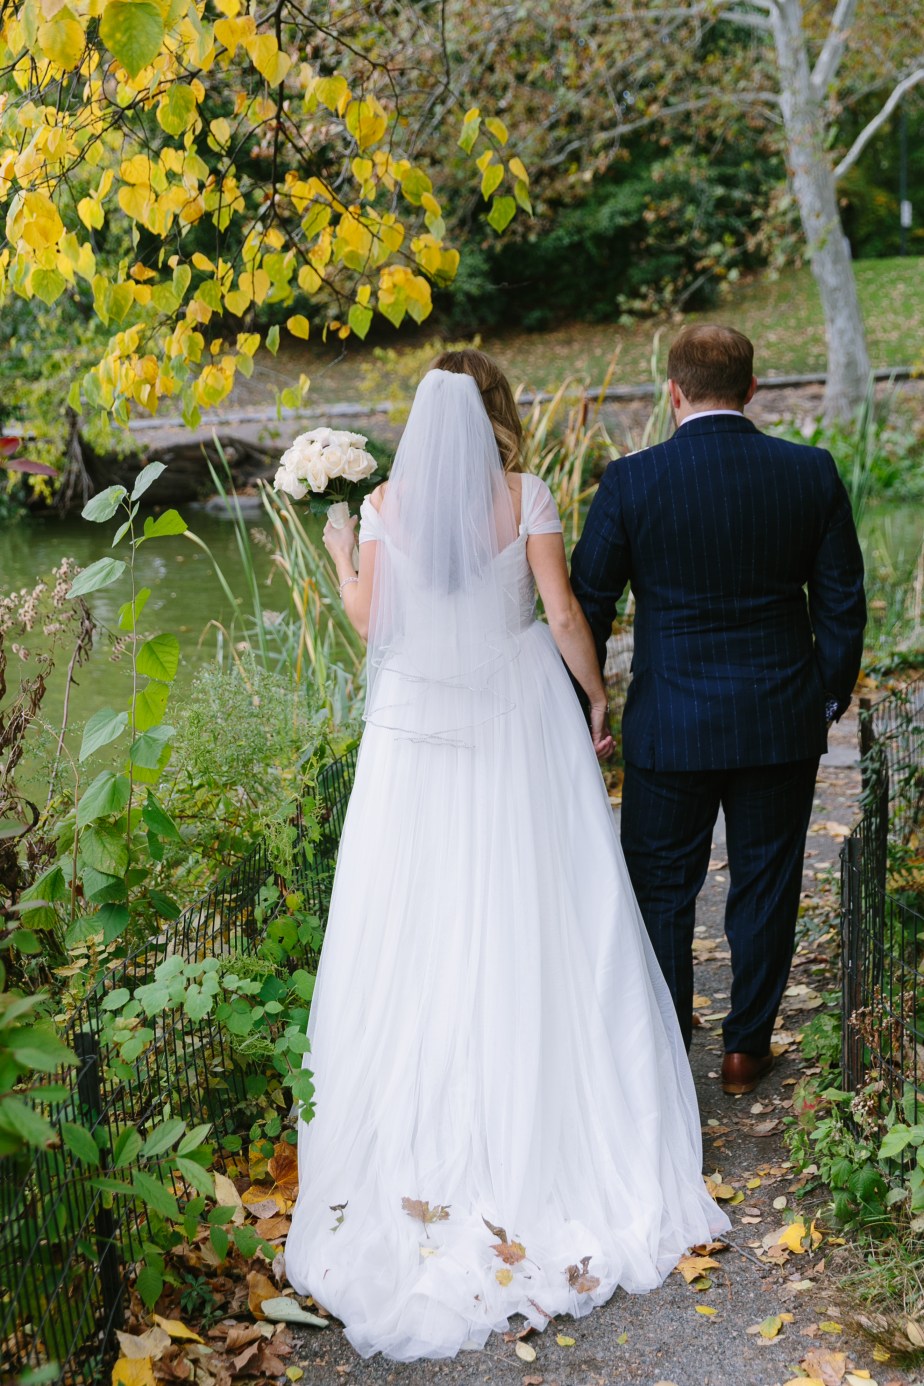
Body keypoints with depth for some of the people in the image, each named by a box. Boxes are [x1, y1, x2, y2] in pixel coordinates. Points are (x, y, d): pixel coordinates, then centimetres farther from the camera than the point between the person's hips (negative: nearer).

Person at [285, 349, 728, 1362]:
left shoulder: (386, 504, -3)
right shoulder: (526, 497, -7)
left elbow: (369, 621, 2)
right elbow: (563, 614, -10)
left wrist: (340, 559, 21)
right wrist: (599, 701, 3)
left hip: (419, 726, 1)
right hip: (520, 719, -1)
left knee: (420, 926, 10)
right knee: (531, 920, 9)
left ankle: (421, 1125, 18)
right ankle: (545, 1119, 18)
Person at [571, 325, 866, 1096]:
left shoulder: (631, 483, -11)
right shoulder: (812, 473, -5)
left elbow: (587, 605, -5)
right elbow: (843, 604, 1)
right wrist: (829, 699, 15)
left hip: (670, 727, -2)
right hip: (783, 725, 2)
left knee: (662, 891, 13)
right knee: (765, 887, 16)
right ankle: (747, 1048, 26)